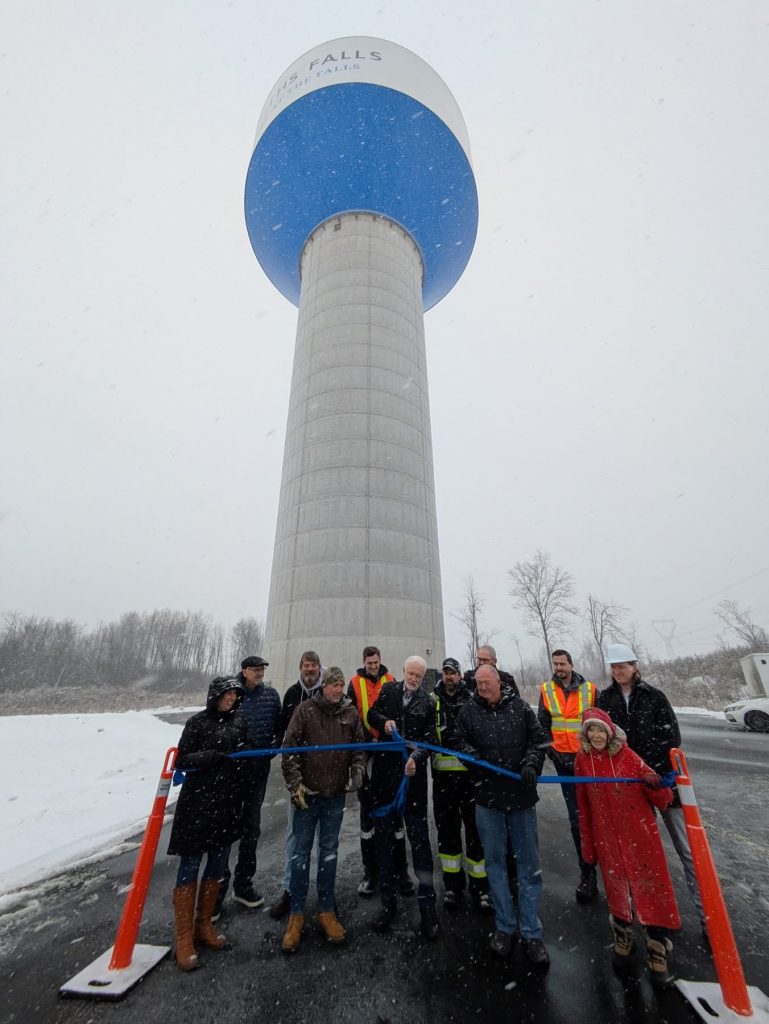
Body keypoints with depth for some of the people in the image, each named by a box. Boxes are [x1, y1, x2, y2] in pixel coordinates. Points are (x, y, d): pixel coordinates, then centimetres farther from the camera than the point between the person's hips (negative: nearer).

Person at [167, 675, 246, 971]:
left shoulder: (239, 720, 4)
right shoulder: (197, 722, -10)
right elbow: (182, 760, -11)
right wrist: (211, 755, -25)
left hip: (228, 805, 5)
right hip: (197, 805, -5)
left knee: (217, 866, 16)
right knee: (190, 867, 3)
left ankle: (203, 925, 34)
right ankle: (184, 939, 19)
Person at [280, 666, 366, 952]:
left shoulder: (350, 712, -2)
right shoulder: (305, 709, -11)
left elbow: (359, 748, 7)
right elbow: (289, 747, -9)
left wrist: (357, 773, -6)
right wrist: (294, 783, -12)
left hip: (336, 795, 3)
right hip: (307, 793, -2)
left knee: (329, 851, 15)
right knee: (301, 851, 9)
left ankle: (326, 910, 32)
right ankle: (296, 914, 26)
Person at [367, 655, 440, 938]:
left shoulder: (428, 702, -1)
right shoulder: (388, 690, 2)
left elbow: (430, 737, -4)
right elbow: (372, 714, 10)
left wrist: (416, 757, -22)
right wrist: (384, 721, -12)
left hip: (413, 775, -2)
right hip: (384, 774, 2)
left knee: (420, 840, 4)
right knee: (384, 838, 13)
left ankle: (427, 907, 19)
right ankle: (388, 902, 30)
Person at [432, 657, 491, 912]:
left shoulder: (473, 699, 0)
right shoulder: (432, 701, 1)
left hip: (471, 771, -1)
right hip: (443, 774, 1)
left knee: (476, 829, 6)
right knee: (447, 829, 14)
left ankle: (480, 886, 25)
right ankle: (453, 884, 33)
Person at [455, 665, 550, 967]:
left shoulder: (520, 707, -2)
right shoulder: (469, 711, -3)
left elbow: (538, 739, 3)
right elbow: (461, 742, 7)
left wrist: (531, 763, -11)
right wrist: (475, 758, -10)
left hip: (522, 796, 0)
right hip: (488, 797, 0)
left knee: (529, 864, 9)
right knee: (495, 862, 14)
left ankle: (531, 934, 26)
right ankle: (504, 927, 32)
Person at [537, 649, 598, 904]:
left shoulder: (589, 689, -2)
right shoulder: (546, 690, -1)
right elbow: (542, 725, 4)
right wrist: (553, 751, -4)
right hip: (564, 759, 0)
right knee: (576, 817, 4)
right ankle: (587, 872, 18)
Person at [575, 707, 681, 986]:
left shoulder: (627, 756, -14)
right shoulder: (582, 760, -9)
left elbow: (661, 798, -8)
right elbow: (584, 806, 1)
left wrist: (656, 785, -31)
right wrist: (588, 846, 6)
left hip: (641, 837, -2)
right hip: (607, 840, 2)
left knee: (652, 892, 5)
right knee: (617, 890, 18)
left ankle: (658, 959, 26)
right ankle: (623, 940, 43)